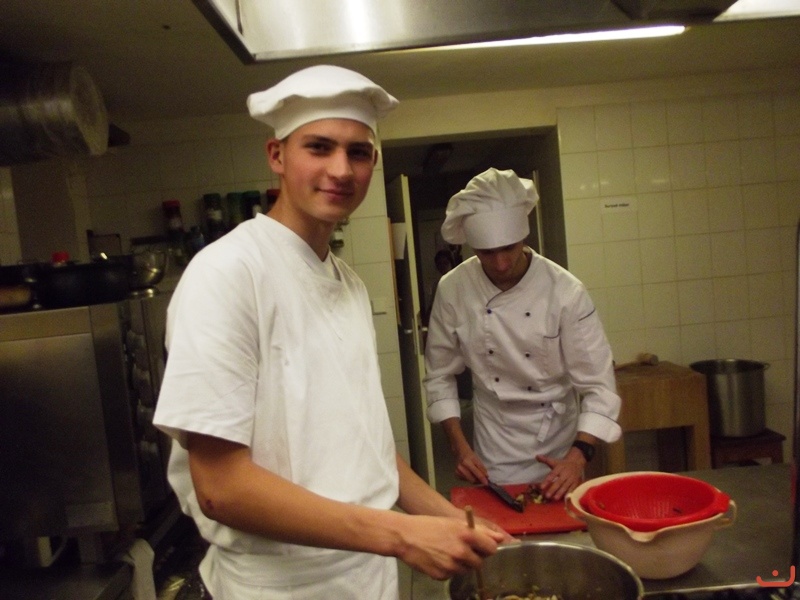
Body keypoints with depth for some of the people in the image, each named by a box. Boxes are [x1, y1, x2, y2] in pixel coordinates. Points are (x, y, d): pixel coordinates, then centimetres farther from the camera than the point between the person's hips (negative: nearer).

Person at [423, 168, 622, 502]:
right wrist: (459, 446, -9)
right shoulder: (453, 290, -14)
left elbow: (598, 385, -16)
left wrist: (578, 457, -27)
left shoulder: (565, 291, -19)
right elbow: (439, 375, -3)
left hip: (558, 442, 0)